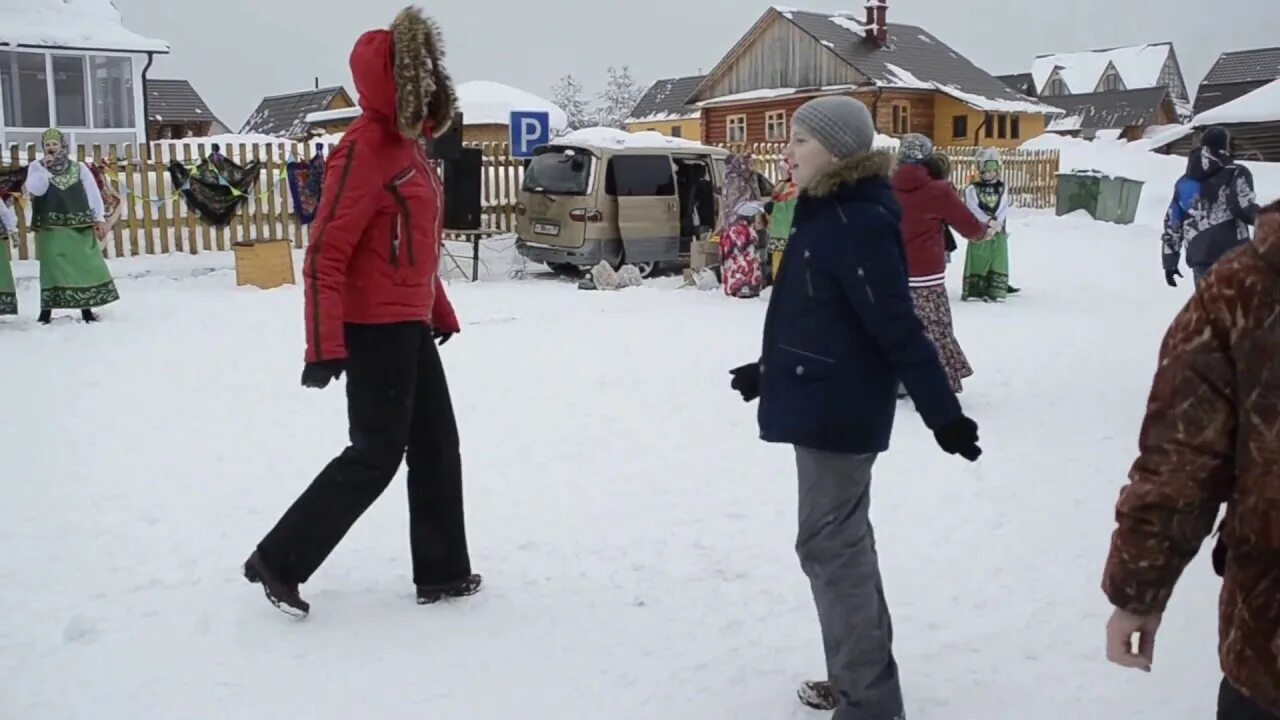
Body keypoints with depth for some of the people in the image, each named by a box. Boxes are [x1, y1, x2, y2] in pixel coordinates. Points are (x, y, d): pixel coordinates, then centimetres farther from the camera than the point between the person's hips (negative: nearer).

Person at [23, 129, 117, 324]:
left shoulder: (79, 168, 6)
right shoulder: (37, 167, 5)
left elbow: (93, 193, 4)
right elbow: (35, 190, -10)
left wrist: (100, 218, -2)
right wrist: (45, 168, -15)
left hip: (80, 227, 1)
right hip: (50, 229, -1)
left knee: (87, 266, 0)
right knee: (51, 269, -1)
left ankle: (86, 309, 9)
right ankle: (46, 310, 7)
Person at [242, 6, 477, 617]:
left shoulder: (405, 145, 12)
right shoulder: (363, 150, -17)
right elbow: (325, 255, -21)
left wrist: (440, 311, 24)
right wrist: (326, 347, -25)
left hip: (409, 326, 9)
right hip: (376, 330, -9)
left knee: (436, 445, 12)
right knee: (375, 456, -3)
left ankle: (442, 573, 23)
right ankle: (278, 561, 11)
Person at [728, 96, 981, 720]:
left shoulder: (858, 223, -19)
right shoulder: (827, 213, 10)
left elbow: (898, 328, -23)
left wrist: (943, 414, -23)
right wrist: (771, 369, 28)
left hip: (838, 410, -10)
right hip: (823, 403, 10)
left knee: (829, 546, -3)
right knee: (843, 542, 18)